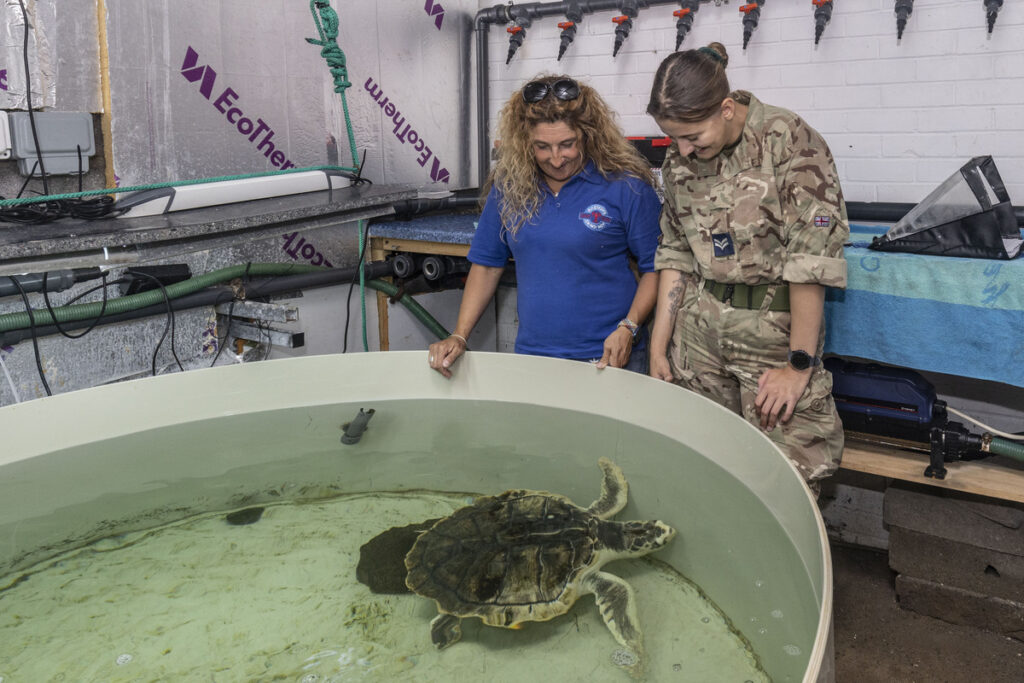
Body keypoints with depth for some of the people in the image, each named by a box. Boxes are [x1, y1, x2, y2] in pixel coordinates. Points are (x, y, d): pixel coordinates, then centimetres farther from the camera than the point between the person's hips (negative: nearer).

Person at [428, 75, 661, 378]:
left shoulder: (626, 186, -9)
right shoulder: (508, 185, 2)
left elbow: (655, 267, -2)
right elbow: (486, 264, 9)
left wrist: (628, 329, -15)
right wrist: (458, 337, 1)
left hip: (610, 359, -3)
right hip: (532, 356, 3)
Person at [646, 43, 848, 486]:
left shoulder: (787, 139, -12)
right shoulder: (679, 159, 6)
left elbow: (812, 255, -14)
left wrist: (800, 364, -14)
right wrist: (659, 344, 6)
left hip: (777, 328, -4)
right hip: (699, 329, 5)